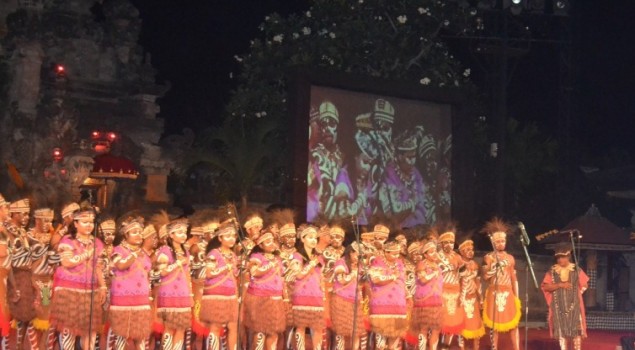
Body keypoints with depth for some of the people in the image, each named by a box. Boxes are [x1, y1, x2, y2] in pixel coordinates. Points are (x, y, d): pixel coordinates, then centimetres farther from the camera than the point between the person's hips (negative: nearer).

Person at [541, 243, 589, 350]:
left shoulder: (576, 270, 2)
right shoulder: (552, 271, 2)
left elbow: (585, 284, 10)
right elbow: (545, 286, -4)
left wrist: (578, 293, -3)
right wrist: (559, 285, -14)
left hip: (573, 305, -1)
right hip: (559, 306, 1)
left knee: (576, 329, -3)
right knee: (561, 330, 1)